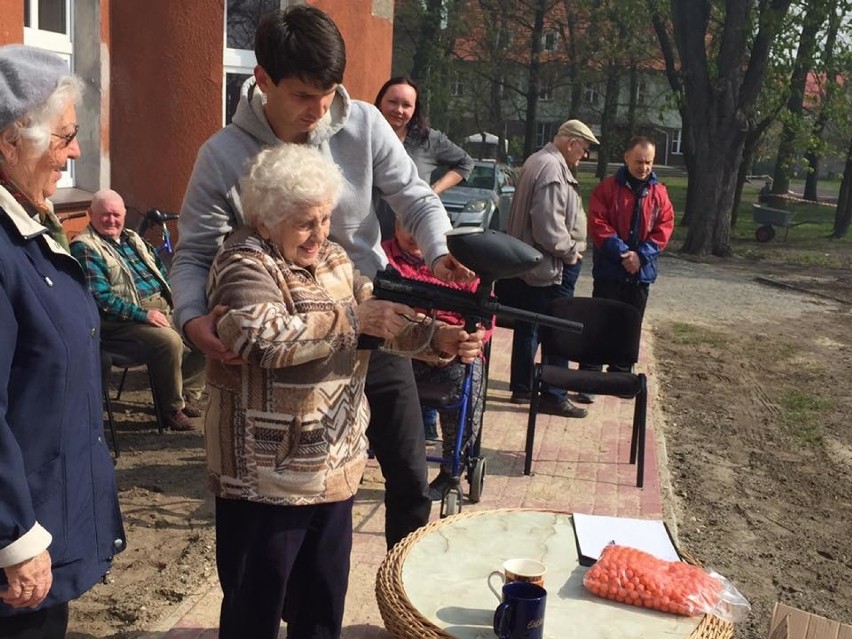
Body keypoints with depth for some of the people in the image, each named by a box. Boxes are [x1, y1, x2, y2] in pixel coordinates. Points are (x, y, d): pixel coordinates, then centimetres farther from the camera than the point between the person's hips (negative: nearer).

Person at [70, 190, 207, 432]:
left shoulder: (132, 239, 19)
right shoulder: (85, 248, -7)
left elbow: (161, 271, 26)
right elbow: (100, 298, -17)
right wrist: (143, 315, -21)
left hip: (163, 309, 9)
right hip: (123, 321, -8)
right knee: (170, 340, -32)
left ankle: (189, 394, 2)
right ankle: (173, 409, -14)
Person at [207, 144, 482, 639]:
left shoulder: (333, 258, 8)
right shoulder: (244, 265, -15)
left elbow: (386, 317, 7)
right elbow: (261, 336, -32)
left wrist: (438, 339, -12)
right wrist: (351, 319, -28)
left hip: (336, 467, 7)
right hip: (266, 476, -7)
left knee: (324, 599, 22)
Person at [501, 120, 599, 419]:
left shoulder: (538, 161, 14)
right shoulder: (551, 169, -20)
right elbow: (550, 228, -27)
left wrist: (569, 249, 17)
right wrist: (570, 251, -12)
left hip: (527, 265, 11)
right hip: (549, 269, -11)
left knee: (529, 328, 17)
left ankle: (521, 388, 26)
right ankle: (552, 396, 6)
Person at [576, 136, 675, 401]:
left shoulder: (659, 193, 5)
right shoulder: (607, 188, -5)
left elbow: (664, 227, 1)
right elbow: (598, 224, -11)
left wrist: (641, 255, -14)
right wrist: (622, 253, -20)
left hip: (642, 272, 4)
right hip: (609, 270, -4)